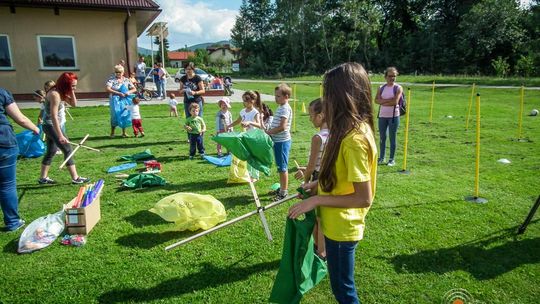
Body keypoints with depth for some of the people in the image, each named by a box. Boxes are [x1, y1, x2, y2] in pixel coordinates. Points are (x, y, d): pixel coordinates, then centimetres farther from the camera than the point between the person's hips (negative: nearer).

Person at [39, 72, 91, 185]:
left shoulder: (62, 92, 6)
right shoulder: (55, 94, -22)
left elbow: (74, 104, 9)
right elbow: (54, 116, -27)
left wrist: (71, 92, -5)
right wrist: (60, 135, -30)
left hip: (52, 126, 10)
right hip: (51, 126, -10)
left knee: (51, 151, 15)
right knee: (68, 150, -7)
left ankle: (43, 177, 24)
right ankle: (75, 178, -4)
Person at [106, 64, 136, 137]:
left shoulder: (126, 80, 7)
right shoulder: (111, 80, -3)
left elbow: (134, 89, 7)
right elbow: (107, 89, -17)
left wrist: (129, 92, -14)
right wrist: (118, 93, -24)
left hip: (124, 100, 3)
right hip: (115, 100, -3)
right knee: (115, 115, -8)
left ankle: (124, 132, 13)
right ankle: (112, 132, 4)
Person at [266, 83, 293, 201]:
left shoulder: (285, 108, -17)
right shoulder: (280, 107, 12)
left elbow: (282, 127, -25)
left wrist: (268, 132, -18)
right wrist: (269, 131, 7)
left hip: (282, 141, -9)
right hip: (277, 141, 9)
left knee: (282, 167, 0)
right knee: (280, 167, 18)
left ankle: (284, 192, 10)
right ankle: (282, 188, 31)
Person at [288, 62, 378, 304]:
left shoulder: (355, 138, -27)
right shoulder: (355, 129, 2)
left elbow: (363, 198, -26)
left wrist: (317, 200, -22)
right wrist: (318, 184, 6)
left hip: (341, 229, -9)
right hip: (337, 225, 9)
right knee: (342, 285, 25)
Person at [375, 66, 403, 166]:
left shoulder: (398, 88, -3)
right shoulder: (381, 88, 7)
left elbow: (395, 102, -15)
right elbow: (376, 100, -6)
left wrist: (383, 102, -8)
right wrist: (389, 100, -16)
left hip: (393, 116, -3)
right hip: (382, 116, 4)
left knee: (392, 138, 3)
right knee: (382, 137, 9)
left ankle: (392, 159, 12)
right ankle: (381, 158, 20)